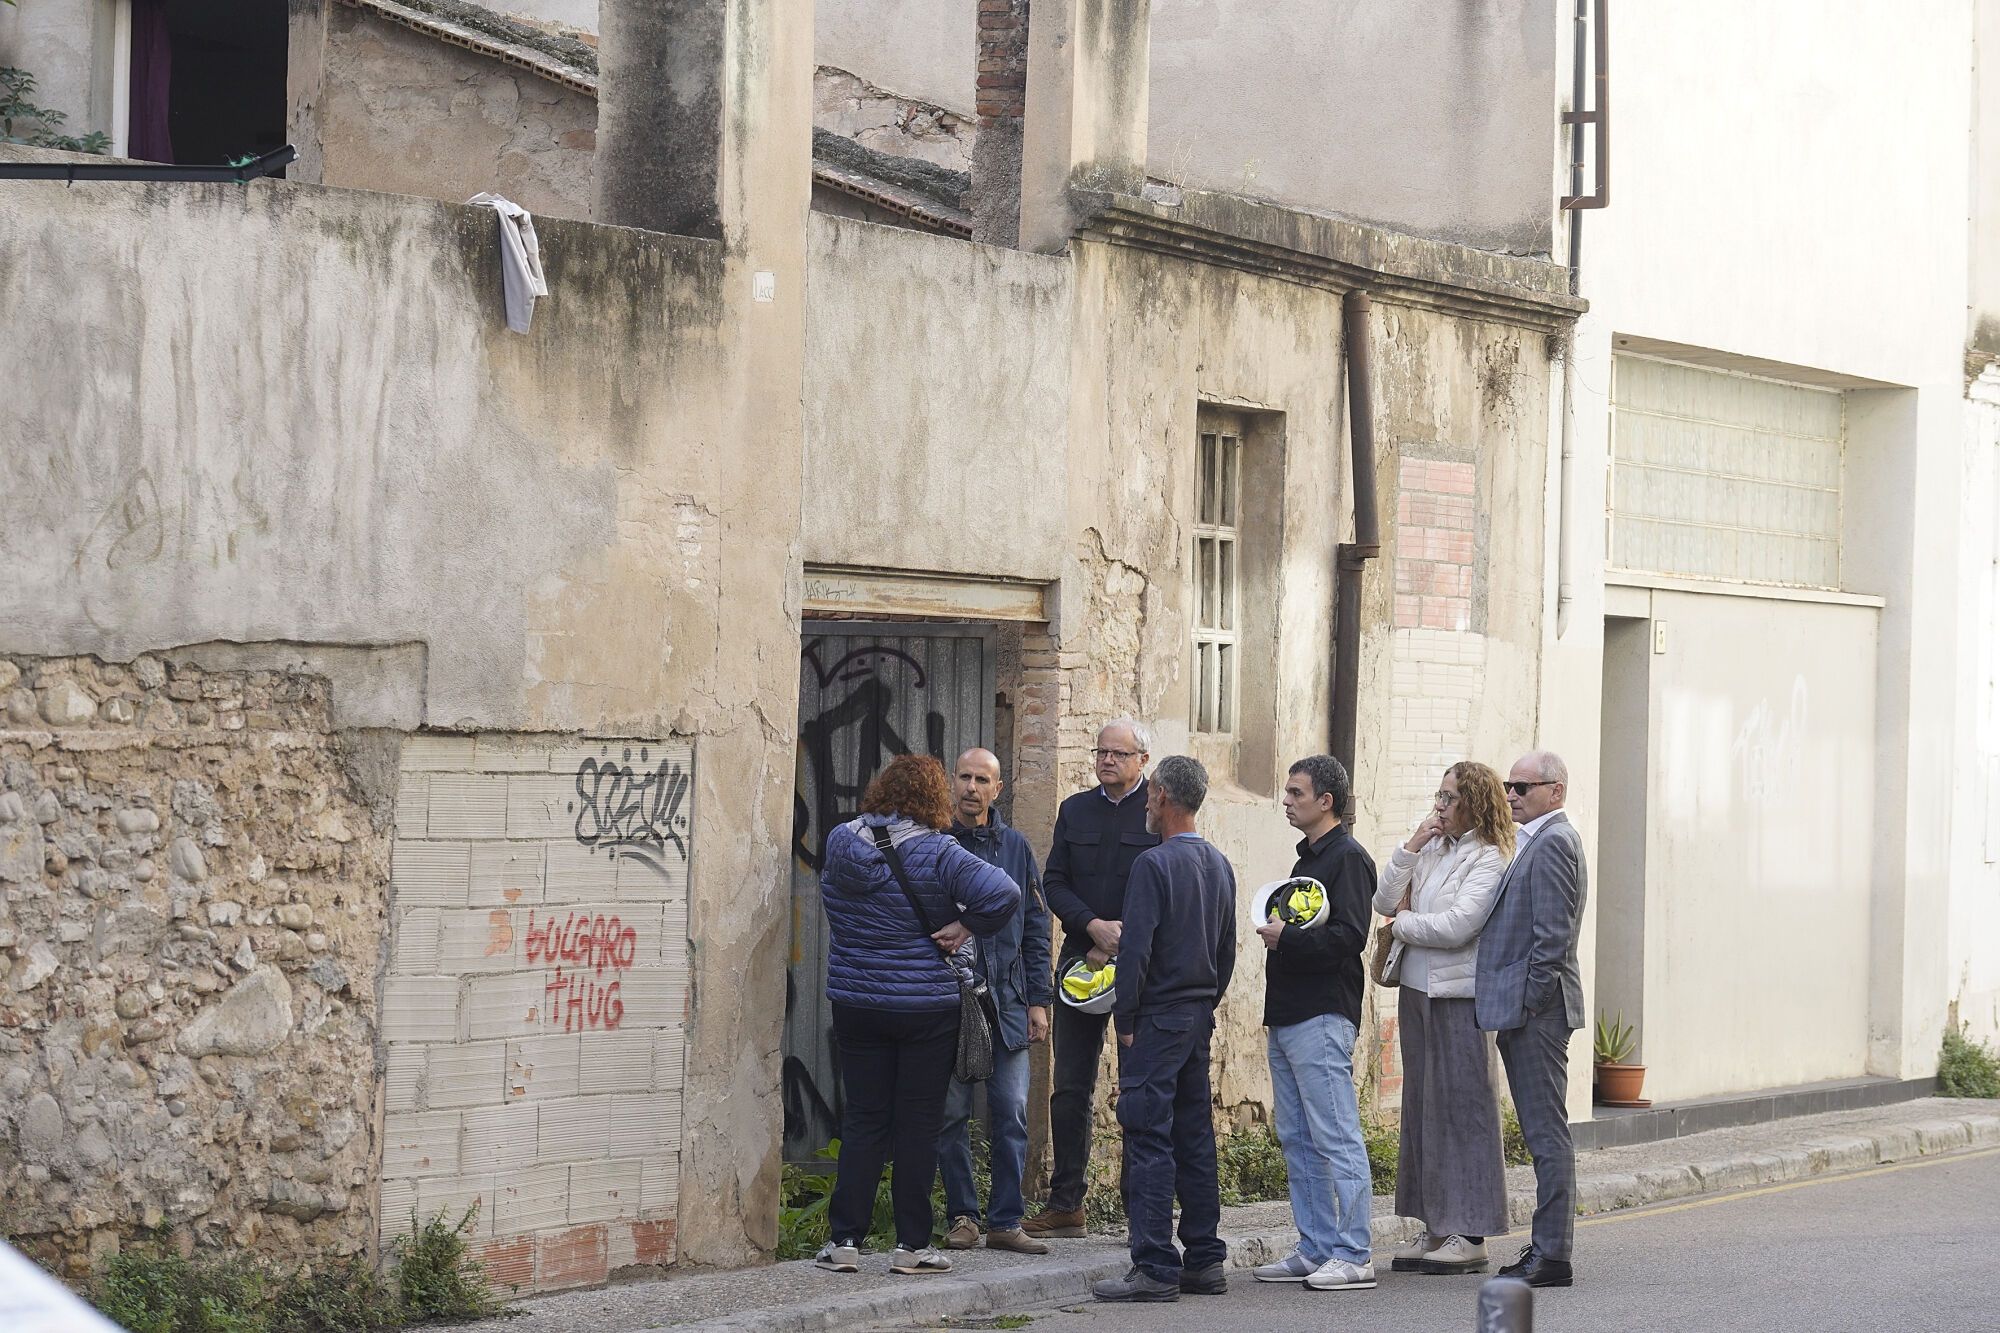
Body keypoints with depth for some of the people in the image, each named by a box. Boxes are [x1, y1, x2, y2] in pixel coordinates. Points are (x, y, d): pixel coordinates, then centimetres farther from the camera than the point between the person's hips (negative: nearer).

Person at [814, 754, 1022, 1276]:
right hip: (926, 1010, -3)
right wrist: (963, 926, -8)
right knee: (918, 1124, 5)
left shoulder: (841, 843, 0)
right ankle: (911, 1244, 8)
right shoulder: (937, 853, -14)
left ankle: (844, 1241, 6)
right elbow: (1003, 893, -24)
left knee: (862, 1120, 9)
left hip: (856, 1005, 4)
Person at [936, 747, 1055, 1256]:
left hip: (1006, 999, 2)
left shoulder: (1014, 847, 10)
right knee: (952, 1114, 0)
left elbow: (1035, 928, 12)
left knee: (1011, 1114, -1)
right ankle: (962, 1216, 10)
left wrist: (1038, 999, 7)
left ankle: (1006, 1222, 4)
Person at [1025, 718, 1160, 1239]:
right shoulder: (1075, 811, 14)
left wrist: (1120, 942, -11)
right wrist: (1094, 925, -8)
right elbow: (1055, 882, 9)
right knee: (1070, 1085, 4)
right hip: (1081, 958, 4)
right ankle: (1065, 1205, 9)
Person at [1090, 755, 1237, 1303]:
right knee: (1195, 1137, 12)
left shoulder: (1154, 863, -14)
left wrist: (1125, 1019, -9)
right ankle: (1206, 1261, 14)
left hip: (1157, 1016, -8)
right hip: (1200, 1015, 8)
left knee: (1149, 1140, -7)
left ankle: (1155, 1268, -10)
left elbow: (1136, 948, -17)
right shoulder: (1220, 866, 11)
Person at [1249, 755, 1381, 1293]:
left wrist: (1285, 938, -16)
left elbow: (1347, 936, -20)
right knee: (1297, 1141, 12)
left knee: (1337, 1139, -9)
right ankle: (1316, 1249, 17)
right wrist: (1278, 936, 9)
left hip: (1322, 1020, -10)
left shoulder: (1348, 859, -10)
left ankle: (1353, 1256, -8)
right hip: (1287, 1018, 10)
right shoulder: (1308, 858, 19)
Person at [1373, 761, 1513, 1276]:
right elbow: (1385, 901, 8)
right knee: (1422, 1106, 9)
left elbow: (1457, 925, -18)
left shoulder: (1487, 859, -9)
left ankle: (1469, 1235, -1)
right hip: (1417, 989, 8)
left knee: (1461, 1107, -4)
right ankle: (1436, 1228, 15)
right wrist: (1411, 847, -2)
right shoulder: (1431, 850, 12)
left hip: (1457, 996, -8)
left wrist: (1401, 924, -4)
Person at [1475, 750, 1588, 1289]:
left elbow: (1553, 935, -18)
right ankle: (1548, 1246, 15)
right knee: (1544, 1132, 12)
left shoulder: (1553, 842, -13)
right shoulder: (1538, 839, 19)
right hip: (1523, 1008, 11)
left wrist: (1528, 1003, -18)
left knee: (1547, 1133, -8)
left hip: (1536, 1007, -11)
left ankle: (1552, 1255, -7)